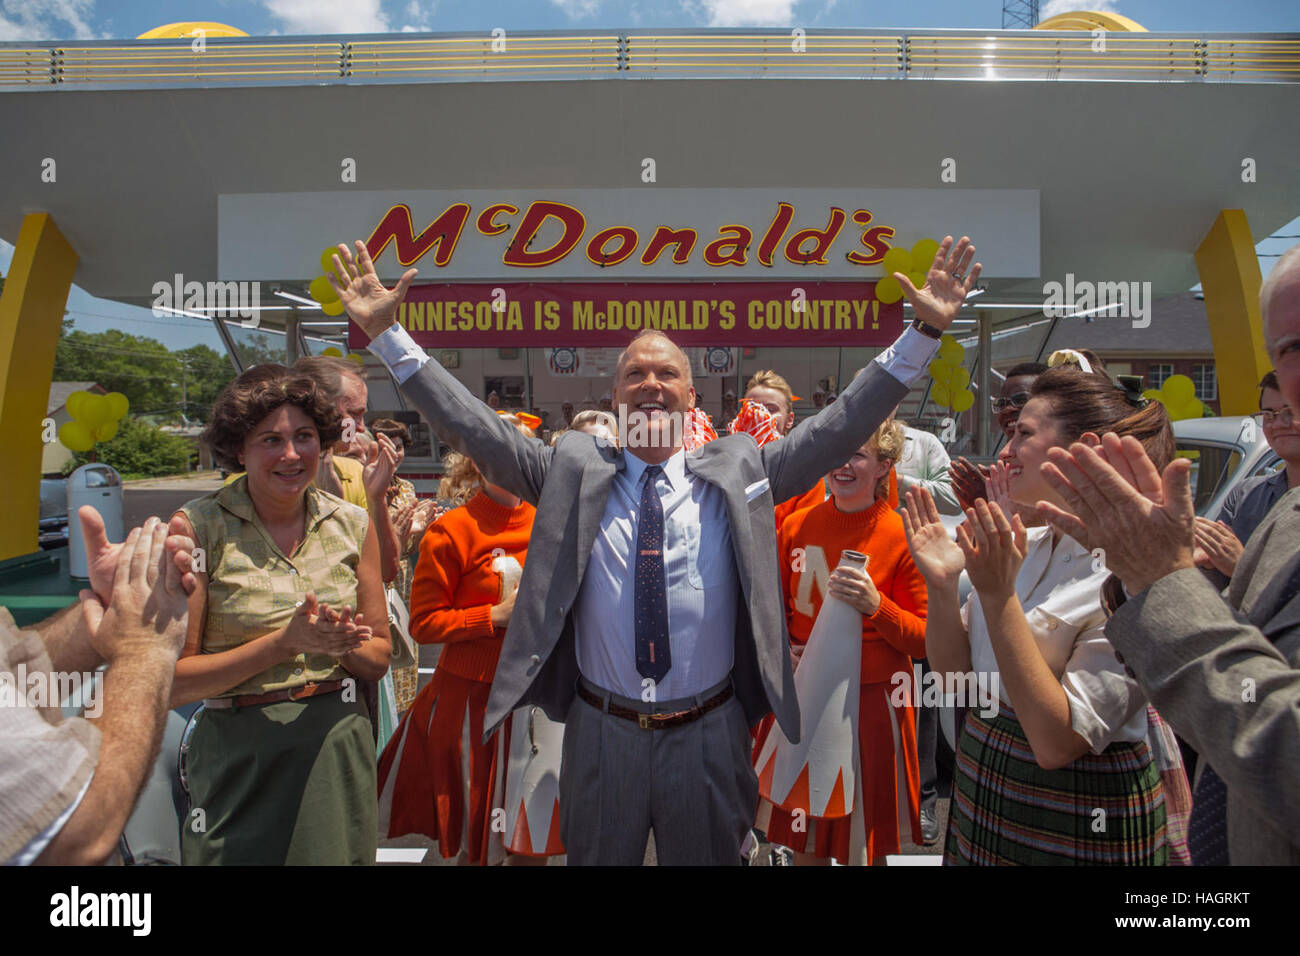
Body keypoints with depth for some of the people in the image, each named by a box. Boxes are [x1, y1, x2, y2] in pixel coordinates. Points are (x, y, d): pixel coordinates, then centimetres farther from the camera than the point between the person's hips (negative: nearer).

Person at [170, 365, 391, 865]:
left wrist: (341, 645, -16)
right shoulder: (198, 526, -10)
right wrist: (286, 642, -20)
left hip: (336, 745, 3)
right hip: (239, 755, -3)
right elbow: (172, 682, -10)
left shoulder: (352, 524, 0)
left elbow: (378, 658, 5)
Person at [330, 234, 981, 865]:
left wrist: (925, 333, -11)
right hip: (601, 733, 1)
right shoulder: (573, 472, -2)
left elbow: (838, 428, -5)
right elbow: (475, 428, -5)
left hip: (708, 739, 0)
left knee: (706, 857, 20)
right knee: (595, 855, 21)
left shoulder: (737, 471, -1)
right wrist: (385, 333, -9)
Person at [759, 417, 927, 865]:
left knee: (863, 844, 14)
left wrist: (876, 605, -22)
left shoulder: (901, 537, -9)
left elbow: (927, 640, -7)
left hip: (871, 700, -2)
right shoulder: (796, 526, -1)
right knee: (805, 840, 17)